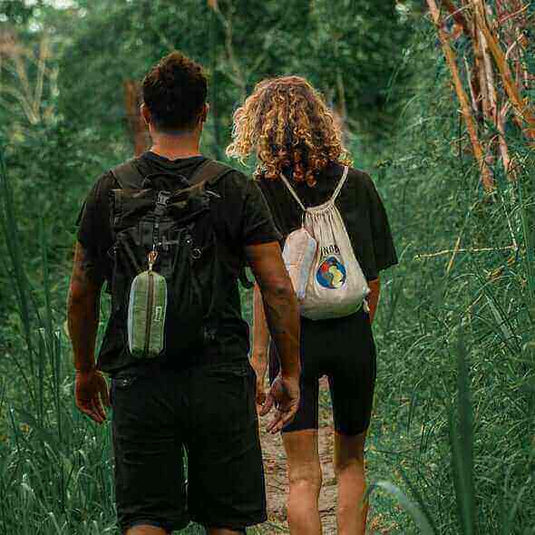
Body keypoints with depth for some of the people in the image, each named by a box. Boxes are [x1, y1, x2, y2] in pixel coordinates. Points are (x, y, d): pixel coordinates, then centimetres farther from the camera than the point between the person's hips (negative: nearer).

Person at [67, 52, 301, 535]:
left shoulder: (110, 191, 2)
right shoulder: (236, 190, -3)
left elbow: (82, 293, 8)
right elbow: (278, 289, -5)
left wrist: (85, 371, 21)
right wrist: (290, 373, 5)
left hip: (138, 382, 1)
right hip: (220, 378, -1)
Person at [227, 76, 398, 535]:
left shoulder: (263, 191, -5)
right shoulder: (358, 184, 2)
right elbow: (374, 276, 4)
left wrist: (258, 355, -6)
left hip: (293, 336, -2)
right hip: (353, 334, 2)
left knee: (303, 475, 1)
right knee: (351, 460, 19)